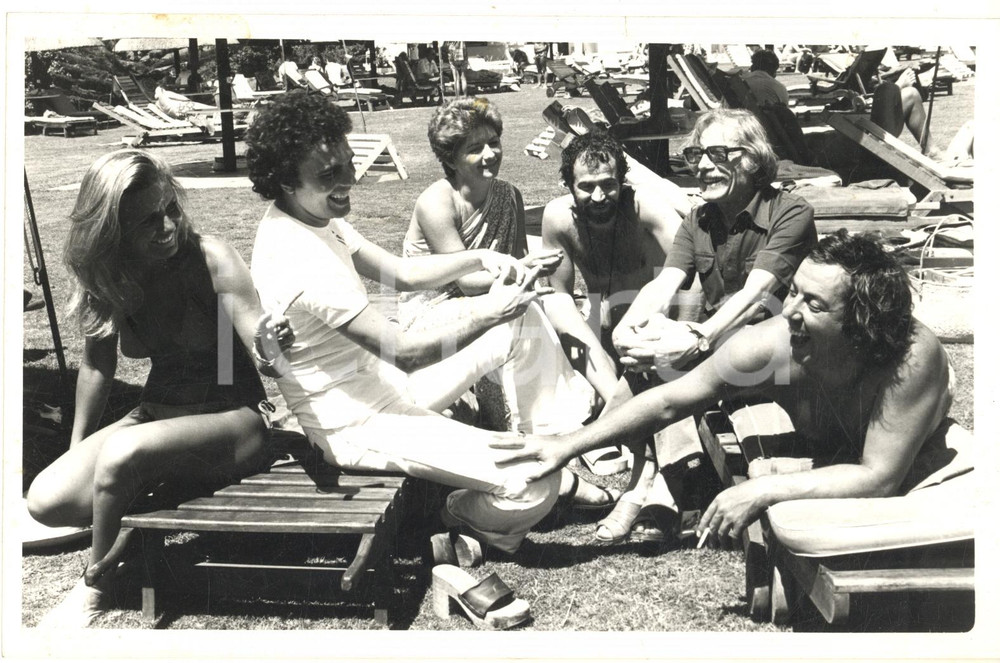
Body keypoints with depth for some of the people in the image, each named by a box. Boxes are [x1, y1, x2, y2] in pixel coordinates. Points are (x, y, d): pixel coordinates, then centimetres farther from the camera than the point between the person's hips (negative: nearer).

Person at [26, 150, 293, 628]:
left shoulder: (212, 261, -19)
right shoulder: (106, 276, -5)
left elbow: (261, 359, -22)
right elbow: (97, 365, 8)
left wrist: (270, 348, -46)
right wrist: (78, 453, 12)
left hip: (233, 419, -5)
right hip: (157, 415, 5)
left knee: (121, 455, -33)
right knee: (45, 500, -14)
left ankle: (98, 579, -5)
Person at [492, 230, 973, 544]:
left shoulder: (914, 358, -38)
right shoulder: (770, 345, -29)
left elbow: (879, 477, -36)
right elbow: (668, 402, -18)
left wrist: (762, 490, -39)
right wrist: (568, 445, -19)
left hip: (908, 467, -2)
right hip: (822, 459, 3)